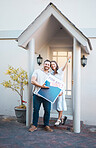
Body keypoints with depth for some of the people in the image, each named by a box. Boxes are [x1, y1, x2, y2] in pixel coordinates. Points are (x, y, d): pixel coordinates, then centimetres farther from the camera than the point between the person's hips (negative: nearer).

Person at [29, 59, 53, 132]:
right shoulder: (37, 71, 8)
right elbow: (32, 81, -4)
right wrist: (41, 86, -15)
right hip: (37, 94, -2)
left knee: (47, 110, 1)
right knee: (36, 110, 2)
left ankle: (46, 125, 15)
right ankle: (34, 125, 14)